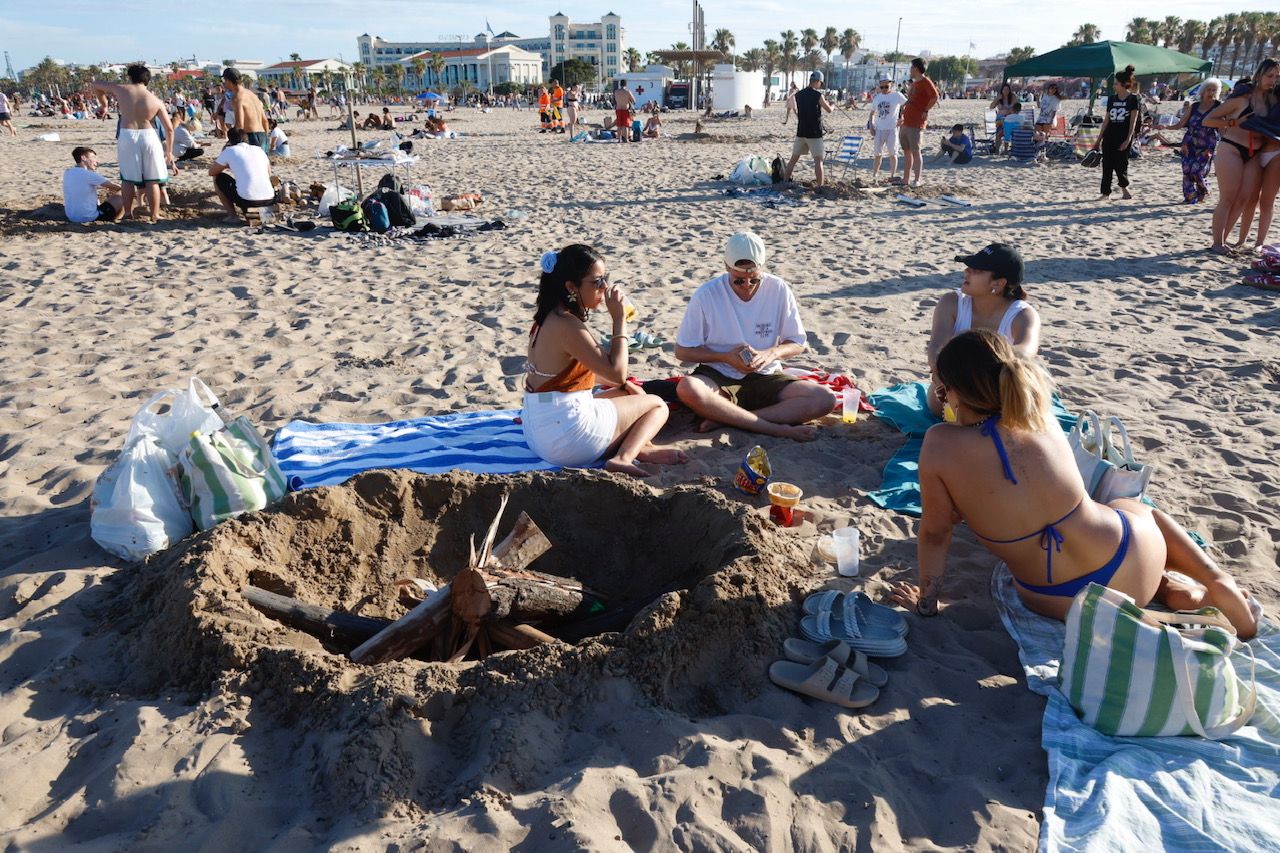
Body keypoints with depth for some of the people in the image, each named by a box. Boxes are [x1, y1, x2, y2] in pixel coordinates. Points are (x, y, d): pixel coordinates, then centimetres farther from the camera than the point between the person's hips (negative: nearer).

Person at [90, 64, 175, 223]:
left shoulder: (121, 89, 3)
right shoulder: (156, 101, 2)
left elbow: (94, 84, 18)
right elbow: (169, 129, 2)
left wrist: (104, 103, 33)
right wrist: (169, 151, 11)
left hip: (127, 136, 1)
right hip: (148, 136, -1)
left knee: (128, 178, 14)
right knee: (152, 180, 5)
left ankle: (128, 213, 22)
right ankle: (155, 216, 6)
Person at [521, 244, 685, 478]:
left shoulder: (550, 316, 9)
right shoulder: (568, 326, -22)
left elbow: (593, 366, 21)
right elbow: (616, 372, -20)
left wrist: (625, 385, 14)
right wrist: (619, 319, -16)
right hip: (566, 440, -10)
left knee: (624, 395, 30)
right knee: (657, 405, 8)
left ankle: (637, 447, 2)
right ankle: (624, 457, -16)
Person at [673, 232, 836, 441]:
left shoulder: (779, 290, -6)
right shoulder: (706, 295, -11)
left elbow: (797, 344, 4)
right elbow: (682, 351, -3)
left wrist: (771, 353, -17)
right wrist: (726, 357, -17)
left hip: (765, 377, 2)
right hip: (718, 376, -2)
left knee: (825, 399, -23)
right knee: (687, 389, -37)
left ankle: (723, 418, -24)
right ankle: (779, 429, -30)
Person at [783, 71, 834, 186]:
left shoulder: (798, 95, 5)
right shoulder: (818, 95, -11)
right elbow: (829, 110, 2)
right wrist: (832, 104, 24)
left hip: (801, 132, 5)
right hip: (814, 133, -5)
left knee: (794, 158, 12)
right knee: (818, 160, -2)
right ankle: (819, 186, -5)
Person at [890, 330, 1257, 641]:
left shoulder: (941, 445, -20)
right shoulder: (1041, 418, -8)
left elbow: (935, 533, -10)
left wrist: (926, 602, 3)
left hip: (1065, 605, -1)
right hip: (1130, 563, 1)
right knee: (1139, 509, 39)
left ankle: (1167, 588, 10)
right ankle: (1216, 584, 18)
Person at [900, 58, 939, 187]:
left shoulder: (926, 82, -11)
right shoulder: (914, 83, 17)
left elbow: (935, 97, -21)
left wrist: (925, 111, -15)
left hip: (916, 123, -10)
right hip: (906, 122, 10)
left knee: (915, 151, -7)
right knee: (906, 151, 12)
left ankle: (917, 180, -4)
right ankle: (906, 179, 18)